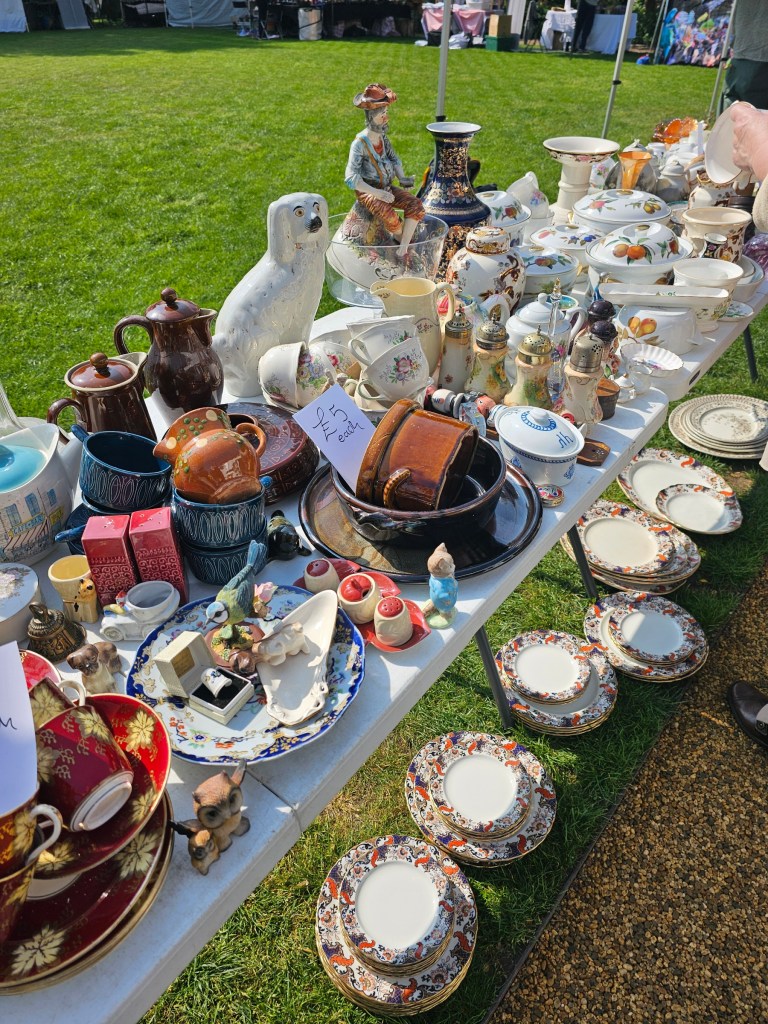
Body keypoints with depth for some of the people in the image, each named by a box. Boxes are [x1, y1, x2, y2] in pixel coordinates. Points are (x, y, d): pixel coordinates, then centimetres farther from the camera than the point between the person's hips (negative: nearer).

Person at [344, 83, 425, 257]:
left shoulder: (383, 137, 6)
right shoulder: (360, 143, -16)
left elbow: (394, 159, 19)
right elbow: (351, 178, -24)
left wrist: (402, 178, -2)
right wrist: (378, 193, -30)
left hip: (387, 187, 7)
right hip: (367, 191, -7)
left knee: (416, 205, -17)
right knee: (389, 215, -36)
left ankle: (403, 249, -19)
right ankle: (404, 241, -5)